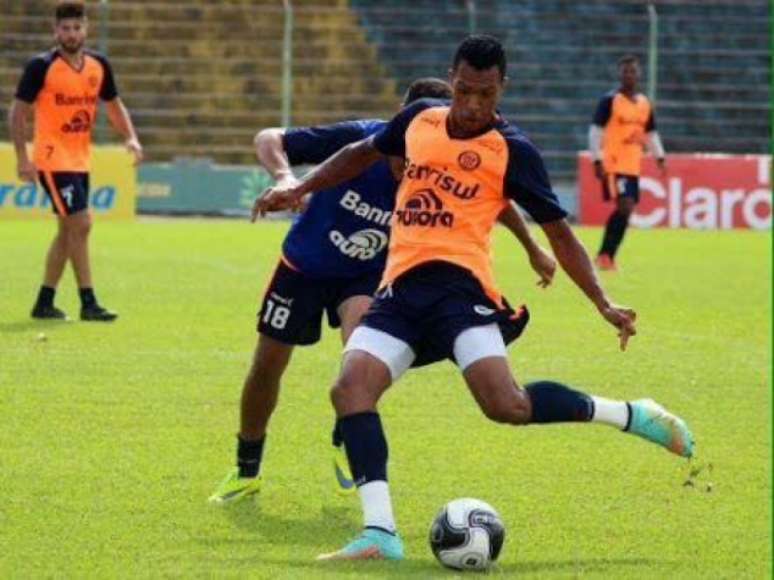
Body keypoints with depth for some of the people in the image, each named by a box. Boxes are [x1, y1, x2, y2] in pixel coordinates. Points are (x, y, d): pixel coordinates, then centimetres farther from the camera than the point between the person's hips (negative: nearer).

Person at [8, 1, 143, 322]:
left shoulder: (99, 65, 4)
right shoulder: (41, 66, -12)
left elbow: (113, 105, 16)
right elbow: (18, 111, -8)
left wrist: (131, 138, 0)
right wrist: (22, 158, -15)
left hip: (80, 160, 7)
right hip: (53, 160, -7)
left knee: (68, 231, 11)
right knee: (80, 224, -13)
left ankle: (44, 303, 21)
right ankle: (88, 304, -9)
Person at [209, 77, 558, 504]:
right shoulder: (358, 140, -31)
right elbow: (269, 139, -25)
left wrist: (532, 249, 8)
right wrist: (283, 175, -45)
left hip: (365, 277, 1)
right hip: (304, 265, 0)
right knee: (266, 366, 4)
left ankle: (346, 441, -6)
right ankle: (246, 471, 27)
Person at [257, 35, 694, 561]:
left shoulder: (513, 152, 1)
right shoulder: (419, 120, 14)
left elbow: (559, 232, 6)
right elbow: (363, 153, 34)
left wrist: (604, 305, 0)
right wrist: (299, 189, 29)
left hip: (458, 282, -5)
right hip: (400, 288, 5)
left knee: (507, 405, -26)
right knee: (350, 388, -20)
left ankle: (629, 416, -3)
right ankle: (380, 532, -23)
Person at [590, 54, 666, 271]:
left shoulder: (645, 104, 13)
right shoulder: (610, 101, -6)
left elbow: (651, 133, 23)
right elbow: (595, 131, -7)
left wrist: (660, 158, 13)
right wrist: (598, 161, -14)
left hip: (633, 167, 7)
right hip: (613, 165, -7)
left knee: (625, 209, 5)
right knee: (625, 206, -18)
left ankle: (605, 256, 13)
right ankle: (605, 256, -12)